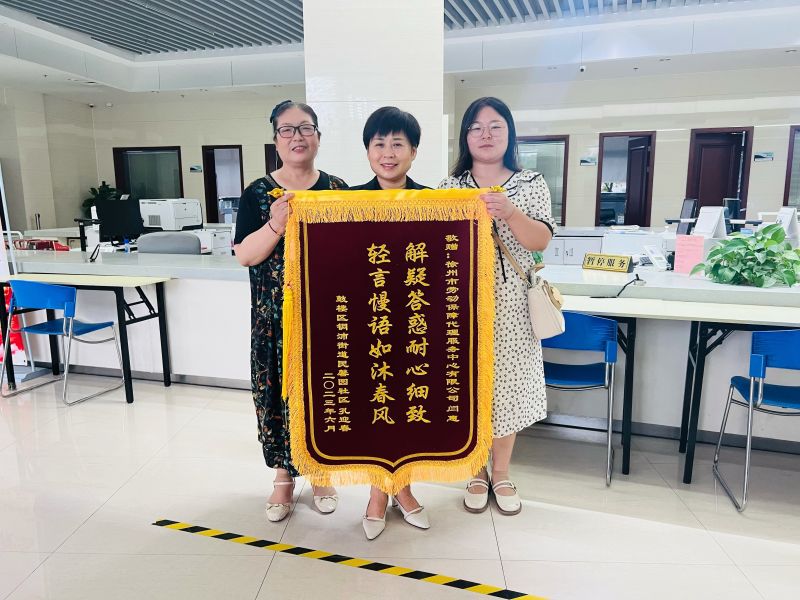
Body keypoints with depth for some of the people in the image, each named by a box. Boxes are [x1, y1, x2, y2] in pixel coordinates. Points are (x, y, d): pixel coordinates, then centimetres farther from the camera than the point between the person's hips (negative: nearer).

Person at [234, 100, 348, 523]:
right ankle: (284, 475, 27)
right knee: (279, 390, 6)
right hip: (277, 317, 0)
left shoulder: (337, 190, 3)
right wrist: (275, 225, -23)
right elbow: (244, 255, -7)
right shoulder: (258, 193, 0)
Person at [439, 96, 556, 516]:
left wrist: (509, 213, -22)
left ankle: (502, 473, 28)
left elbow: (541, 241, -6)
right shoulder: (449, 188, 6)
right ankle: (478, 473, 27)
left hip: (510, 305, 0)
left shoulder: (531, 184, 5)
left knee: (507, 386, 7)